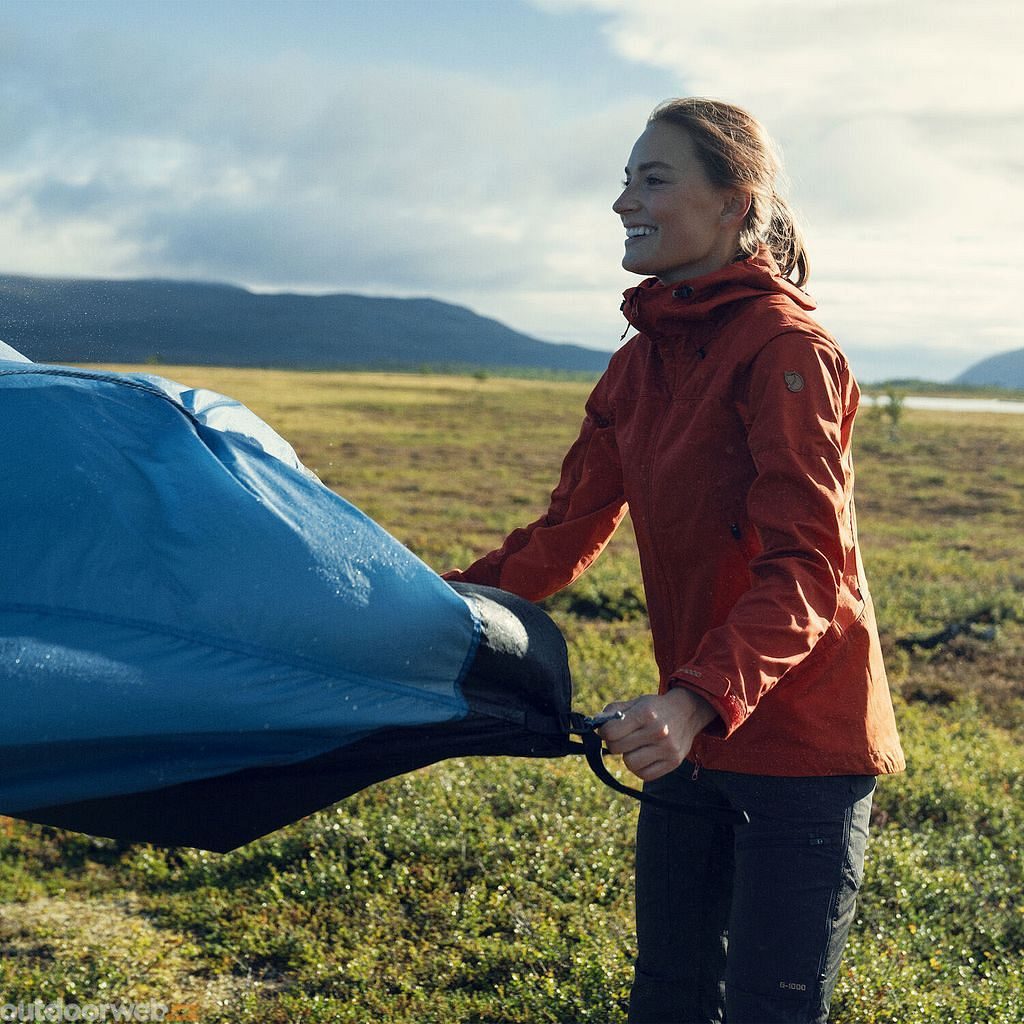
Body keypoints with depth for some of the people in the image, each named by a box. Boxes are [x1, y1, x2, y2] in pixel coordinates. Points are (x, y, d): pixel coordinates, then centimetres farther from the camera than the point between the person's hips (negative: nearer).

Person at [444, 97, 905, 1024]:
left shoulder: (787, 352, -16)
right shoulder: (641, 365, 8)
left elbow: (805, 571, -25)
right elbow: (565, 537, 12)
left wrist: (697, 700, -39)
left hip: (800, 744, -8)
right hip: (695, 736, 8)